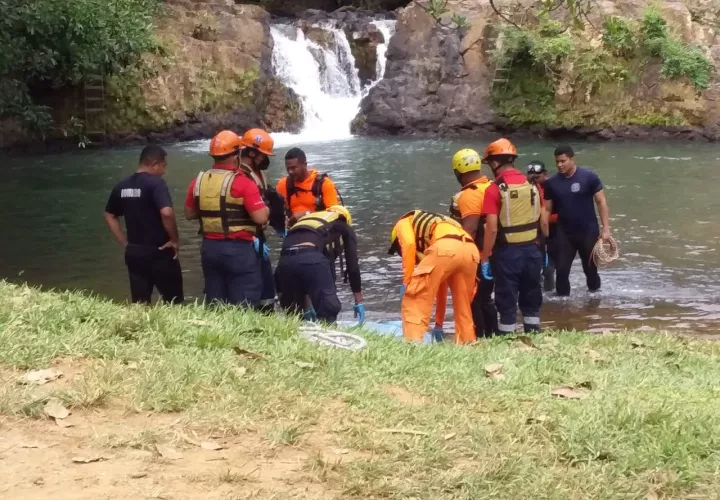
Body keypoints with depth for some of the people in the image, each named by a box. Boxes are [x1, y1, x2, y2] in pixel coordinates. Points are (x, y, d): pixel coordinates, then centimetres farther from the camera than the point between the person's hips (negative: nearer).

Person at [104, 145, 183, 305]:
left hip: (133, 253, 6)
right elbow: (166, 213, -28)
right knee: (174, 302, 8)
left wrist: (125, 243, 15)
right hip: (159, 252, -6)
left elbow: (110, 216, 16)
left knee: (139, 304, 11)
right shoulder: (155, 183, -15)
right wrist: (175, 240, -14)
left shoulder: (122, 186, 7)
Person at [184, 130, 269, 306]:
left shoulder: (198, 182, 4)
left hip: (209, 248, 6)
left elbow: (190, 214, 14)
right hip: (239, 250, -6)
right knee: (244, 308, 1)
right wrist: (265, 208, 3)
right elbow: (261, 218, -18)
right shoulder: (243, 183, -14)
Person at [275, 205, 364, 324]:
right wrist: (359, 302, 32)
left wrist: (307, 304, 46)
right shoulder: (345, 229, 30)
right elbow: (352, 265, 25)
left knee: (292, 314, 21)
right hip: (311, 258, -5)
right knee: (328, 309, 4)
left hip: (285, 260, 5)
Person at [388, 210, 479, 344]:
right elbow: (440, 284, 43)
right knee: (463, 302, 27)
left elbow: (409, 244, 0)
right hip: (471, 251, 7)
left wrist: (406, 282, 4)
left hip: (445, 248, -7)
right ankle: (467, 341, 30)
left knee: (414, 297, 6)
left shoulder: (404, 223, 28)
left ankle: (413, 342, 0)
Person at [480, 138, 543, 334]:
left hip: (507, 251, -5)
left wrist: (485, 258, -10)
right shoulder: (532, 185, 5)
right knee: (531, 297, 16)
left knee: (507, 300, 4)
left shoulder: (494, 190, -13)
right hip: (532, 249, 5)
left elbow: (492, 229, -17)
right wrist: (542, 248, 20)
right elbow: (542, 221, 10)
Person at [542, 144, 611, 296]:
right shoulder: (552, 183, -2)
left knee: (590, 268, 12)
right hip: (564, 234, 2)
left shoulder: (589, 177, -11)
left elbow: (601, 202, -8)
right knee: (562, 269, -1)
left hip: (588, 232, -2)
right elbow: (547, 209, 3)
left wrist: (606, 228, -13)